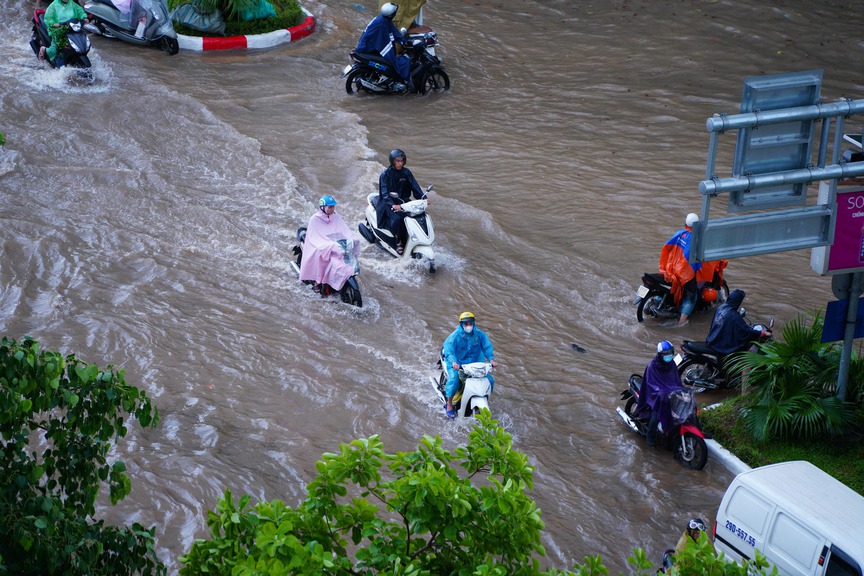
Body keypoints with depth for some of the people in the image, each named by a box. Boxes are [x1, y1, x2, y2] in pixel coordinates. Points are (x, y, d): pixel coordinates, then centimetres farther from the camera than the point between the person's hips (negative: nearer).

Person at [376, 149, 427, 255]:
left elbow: (415, 186, -2)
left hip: (403, 201, 5)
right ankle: (398, 243, -16)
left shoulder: (406, 173, 4)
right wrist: (393, 205, -38)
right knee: (397, 219, -32)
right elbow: (384, 192, -21)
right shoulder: (385, 174, -11)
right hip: (388, 202, -5)